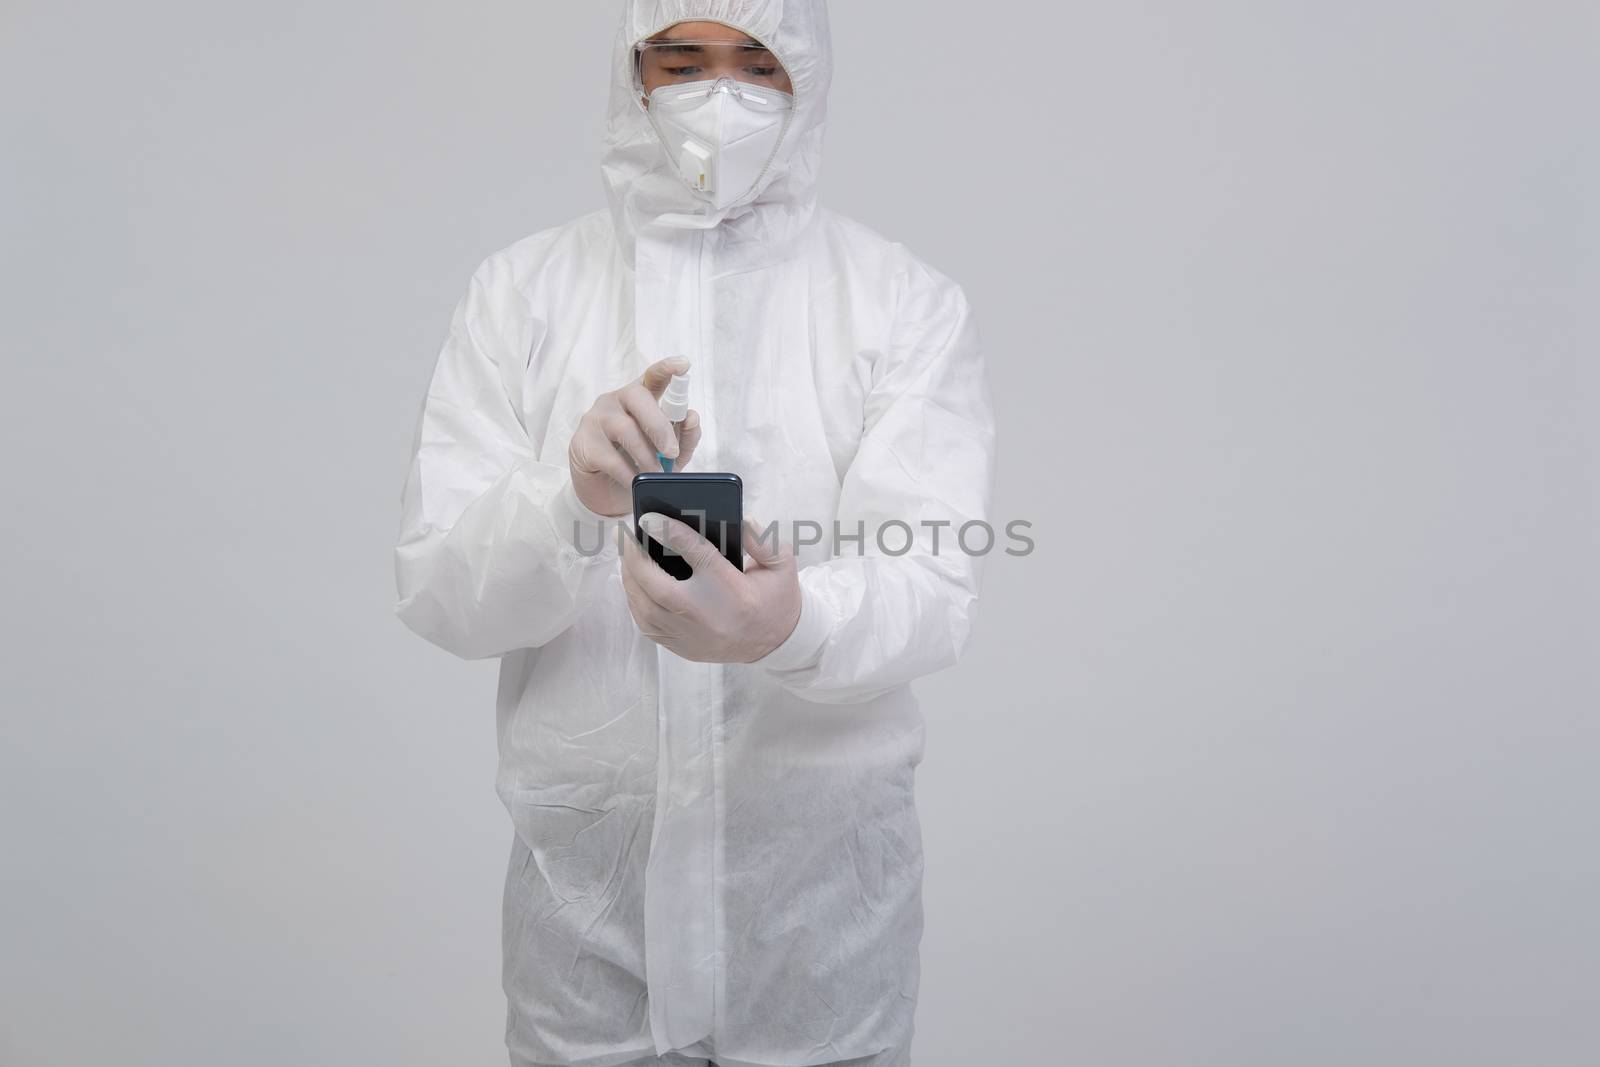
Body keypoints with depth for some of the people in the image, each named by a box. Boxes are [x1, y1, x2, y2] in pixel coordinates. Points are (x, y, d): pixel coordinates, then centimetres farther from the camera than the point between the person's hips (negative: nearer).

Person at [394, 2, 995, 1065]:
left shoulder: (909, 302, -3)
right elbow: (438, 597, -6)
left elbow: (929, 591, -13)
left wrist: (793, 627, -35)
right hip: (586, 863, 1)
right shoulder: (522, 290, 0)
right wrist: (570, 496, -27)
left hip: (828, 873, 0)